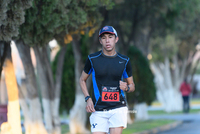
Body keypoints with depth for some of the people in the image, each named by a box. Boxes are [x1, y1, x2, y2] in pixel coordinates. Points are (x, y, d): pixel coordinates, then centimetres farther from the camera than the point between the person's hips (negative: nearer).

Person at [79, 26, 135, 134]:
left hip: (118, 108, 0)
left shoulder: (124, 61, 5)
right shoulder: (92, 59, 1)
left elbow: (132, 85, 15)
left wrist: (126, 88, -9)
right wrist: (88, 99, -1)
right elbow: (82, 80, 14)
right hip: (98, 111, 0)